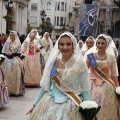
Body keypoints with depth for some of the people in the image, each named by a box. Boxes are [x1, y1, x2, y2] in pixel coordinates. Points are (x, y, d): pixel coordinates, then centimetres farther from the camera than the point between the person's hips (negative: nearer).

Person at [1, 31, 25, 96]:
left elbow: (19, 53, 0)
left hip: (15, 61, -2)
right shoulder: (7, 42, 13)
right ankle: (8, 90, 0)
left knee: (15, 75, -6)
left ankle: (16, 90, 0)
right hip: (7, 60, 2)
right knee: (7, 74, -4)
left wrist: (12, 53, -10)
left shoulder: (18, 43, 5)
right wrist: (7, 54, -8)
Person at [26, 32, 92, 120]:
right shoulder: (52, 61, -1)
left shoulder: (80, 64, -10)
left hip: (71, 105, -3)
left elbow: (85, 90, -8)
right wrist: (36, 104, 10)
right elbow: (45, 86, 8)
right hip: (50, 104, 3)